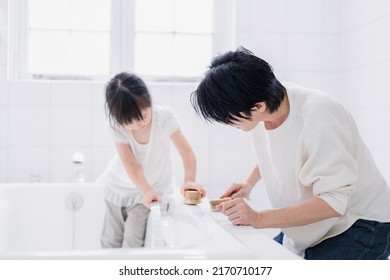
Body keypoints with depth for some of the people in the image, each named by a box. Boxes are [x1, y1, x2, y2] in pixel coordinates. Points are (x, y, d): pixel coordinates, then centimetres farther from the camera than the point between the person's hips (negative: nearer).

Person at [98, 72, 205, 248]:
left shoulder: (164, 116, -27)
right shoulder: (115, 125, -24)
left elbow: (186, 152, -32)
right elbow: (131, 164, -26)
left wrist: (189, 180, -49)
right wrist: (147, 191, -40)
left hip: (153, 187, -2)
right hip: (119, 186, 2)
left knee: (133, 242, -10)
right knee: (110, 241, 10)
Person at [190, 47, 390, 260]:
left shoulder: (319, 120, -31)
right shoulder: (263, 112, -9)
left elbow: (333, 201, -29)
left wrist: (259, 219, -32)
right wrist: (249, 183, 0)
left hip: (359, 224, -7)